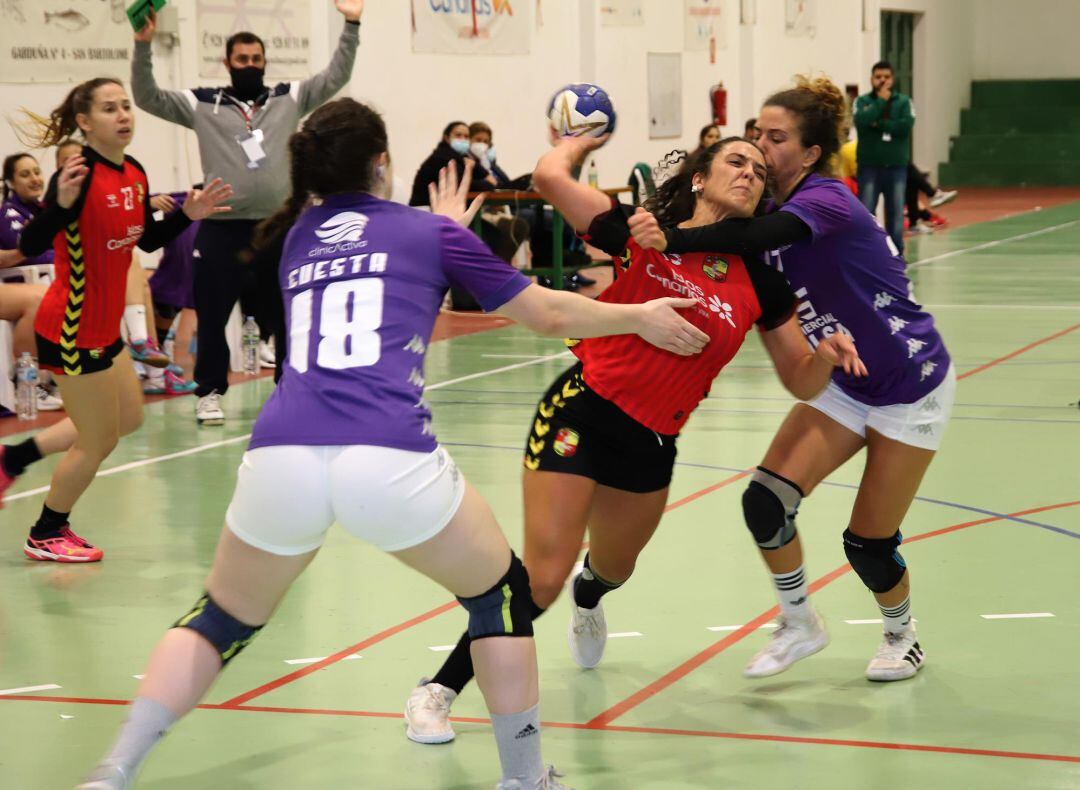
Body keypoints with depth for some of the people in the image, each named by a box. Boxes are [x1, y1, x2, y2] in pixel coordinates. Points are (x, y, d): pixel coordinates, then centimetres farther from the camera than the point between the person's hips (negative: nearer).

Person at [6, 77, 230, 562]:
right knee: (99, 441, 3)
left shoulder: (134, 175, 2)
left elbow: (148, 240, 16)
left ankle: (12, 460, 31)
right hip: (72, 329, -9)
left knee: (129, 418, 22)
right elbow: (30, 246, -30)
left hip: (103, 326, 9)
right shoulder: (80, 175, -23)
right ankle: (47, 536, 25)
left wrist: (188, 215, 2)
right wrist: (62, 202, -46)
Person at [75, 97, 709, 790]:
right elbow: (549, 315, 23)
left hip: (280, 460, 3)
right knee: (502, 594, 22)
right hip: (390, 464, -3)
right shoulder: (429, 232, 15)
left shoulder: (298, 237, 25)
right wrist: (639, 317, 37)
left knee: (223, 620, 25)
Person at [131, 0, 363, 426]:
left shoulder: (289, 99, 8)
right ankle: (210, 391, 16)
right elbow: (148, 98, -2)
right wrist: (143, 45, -14)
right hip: (221, 228, -1)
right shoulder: (203, 104, 3)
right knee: (212, 314, 4)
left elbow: (336, 77, 3)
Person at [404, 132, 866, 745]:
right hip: (581, 415, -5)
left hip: (652, 448, 5)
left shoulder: (758, 284, 0)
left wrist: (828, 355, -18)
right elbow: (550, 176, -18)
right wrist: (580, 142, 2)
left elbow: (802, 381, 4)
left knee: (612, 570, 28)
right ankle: (438, 691, 2)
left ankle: (588, 601, 68)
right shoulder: (641, 233, -10)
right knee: (541, 581, -15)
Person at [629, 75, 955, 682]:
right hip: (844, 385, 7)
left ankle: (902, 635, 31)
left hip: (910, 391, -7)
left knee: (869, 544, 0)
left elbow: (757, 236, -47)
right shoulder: (774, 212, -2)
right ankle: (800, 625, 14)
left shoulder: (826, 201, -27)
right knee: (766, 502, -9)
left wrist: (672, 239, -60)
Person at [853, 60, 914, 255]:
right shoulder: (862, 101, 2)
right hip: (869, 166, -1)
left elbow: (906, 126, -11)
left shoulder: (903, 102, 4)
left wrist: (878, 124, -12)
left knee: (896, 213, 5)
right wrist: (880, 100, -13)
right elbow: (861, 122, -17)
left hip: (896, 167, 1)